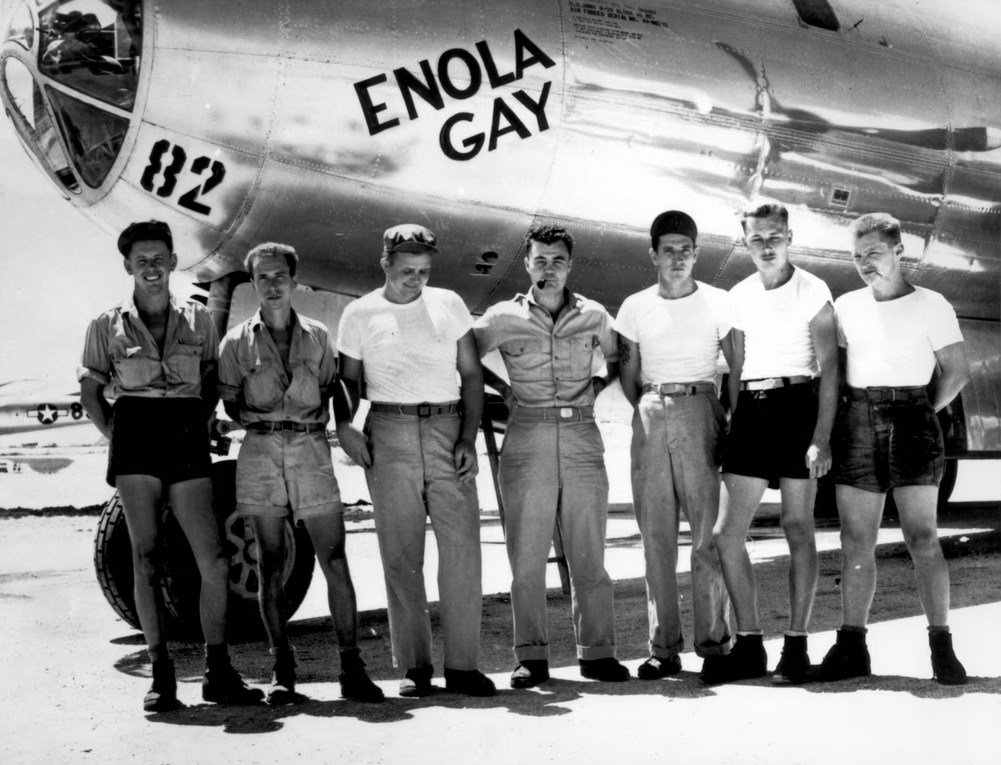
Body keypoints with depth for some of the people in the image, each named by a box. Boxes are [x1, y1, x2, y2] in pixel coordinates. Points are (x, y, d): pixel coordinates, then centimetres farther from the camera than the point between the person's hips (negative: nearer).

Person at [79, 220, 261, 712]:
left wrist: (201, 425, 6)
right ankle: (161, 674, 2)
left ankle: (218, 672, 5)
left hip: (187, 438, 1)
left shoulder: (198, 320, 12)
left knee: (213, 560, -5)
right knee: (147, 557, -3)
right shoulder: (108, 326, 8)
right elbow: (90, 389, 13)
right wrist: (114, 435, 3)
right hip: (136, 436, -1)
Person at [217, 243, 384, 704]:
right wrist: (258, 412, -6)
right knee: (270, 566, 3)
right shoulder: (237, 342, 8)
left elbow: (335, 393, 15)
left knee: (335, 561, -5)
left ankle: (351, 667, -1)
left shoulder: (318, 337, 11)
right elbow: (230, 405, 9)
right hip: (260, 453, 0)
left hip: (311, 450, 0)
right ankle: (282, 670, 10)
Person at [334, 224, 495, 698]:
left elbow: (471, 375, 9)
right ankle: (414, 666, 7)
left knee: (462, 548, -6)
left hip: (448, 430, 1)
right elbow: (348, 379, 12)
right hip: (389, 436, -1)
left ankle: (462, 664, -1)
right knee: (401, 554, 0)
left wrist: (468, 439, -2)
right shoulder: (360, 314, 7)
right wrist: (343, 426, -8)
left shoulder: (448, 305, 9)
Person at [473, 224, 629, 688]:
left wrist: (596, 388, 10)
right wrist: (501, 388, 4)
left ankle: (597, 651, 10)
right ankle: (531, 657, 6)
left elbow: (619, 359, 24)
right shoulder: (502, 319, 4)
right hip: (527, 442, -1)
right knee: (527, 557, -1)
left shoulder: (593, 316, 8)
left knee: (589, 554, 3)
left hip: (583, 440, 1)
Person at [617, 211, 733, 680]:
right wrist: (646, 407, -2)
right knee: (655, 535, 1)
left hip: (700, 414, -2)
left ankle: (713, 640, 0)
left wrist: (728, 416, -6)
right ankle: (663, 648, 6)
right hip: (650, 418, 2)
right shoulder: (635, 307, 10)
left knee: (709, 530, -7)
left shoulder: (716, 302, 4)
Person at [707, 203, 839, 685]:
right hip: (750, 409, 5)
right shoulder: (740, 297, 13)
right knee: (726, 531, -1)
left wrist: (822, 437, -15)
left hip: (797, 405, -5)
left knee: (798, 527, -2)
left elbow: (829, 369, -7)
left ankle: (796, 646, 6)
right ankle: (748, 645, 8)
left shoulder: (811, 291, -2)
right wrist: (731, 425, 12)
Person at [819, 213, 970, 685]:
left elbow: (956, 371, 6)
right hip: (856, 421, 3)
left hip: (910, 419, -3)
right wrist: (833, 423, 7)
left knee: (922, 536, -8)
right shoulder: (846, 307, 14)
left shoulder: (931, 306, 4)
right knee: (856, 540, 2)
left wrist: (922, 415, 1)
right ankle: (851, 647, 5)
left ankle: (941, 646, -3)